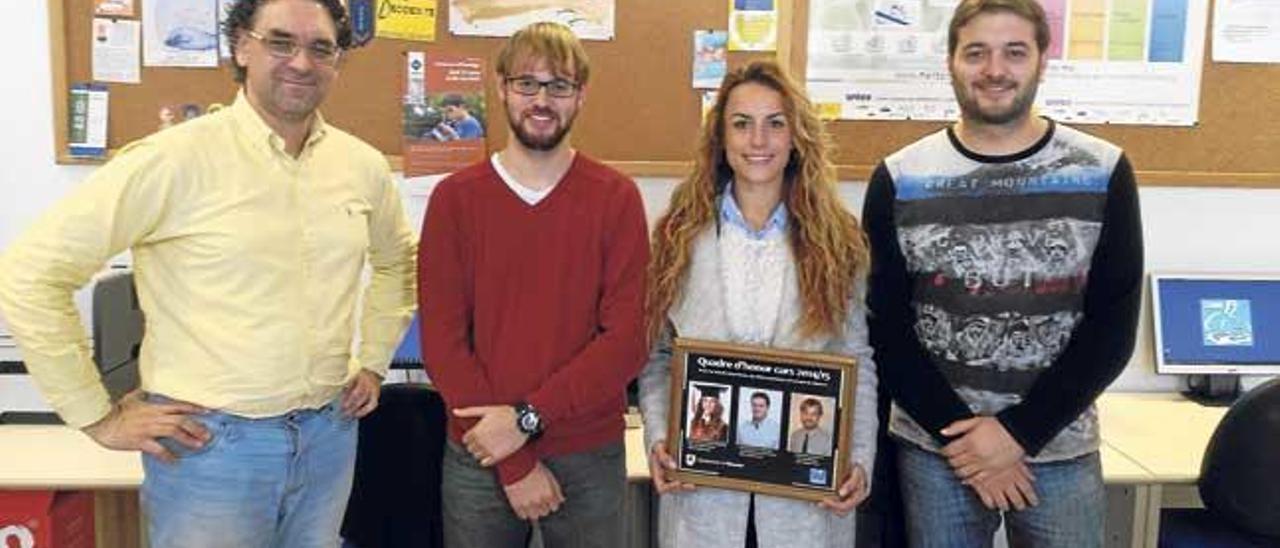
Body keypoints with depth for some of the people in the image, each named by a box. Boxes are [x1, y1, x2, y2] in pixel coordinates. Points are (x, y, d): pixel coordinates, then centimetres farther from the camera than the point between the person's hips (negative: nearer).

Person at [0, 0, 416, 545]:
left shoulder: (363, 166, 2)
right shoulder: (174, 159, -14)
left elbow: (397, 259, 22)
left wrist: (373, 360, 14)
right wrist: (98, 415, -9)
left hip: (329, 434, 5)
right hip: (209, 441, -5)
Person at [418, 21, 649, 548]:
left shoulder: (616, 198, -3)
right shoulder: (454, 198, -1)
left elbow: (626, 340, -8)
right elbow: (442, 340, -6)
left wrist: (527, 417, -16)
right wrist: (513, 461, -11)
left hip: (590, 456, 0)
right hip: (478, 457, 1)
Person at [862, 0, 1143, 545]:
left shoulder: (1104, 173, -3)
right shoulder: (899, 179, -3)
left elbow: (1113, 327, -4)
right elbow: (887, 327, -2)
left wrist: (1019, 431, -11)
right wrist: (958, 431, -11)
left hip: (1061, 449, 0)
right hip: (933, 446, 0)